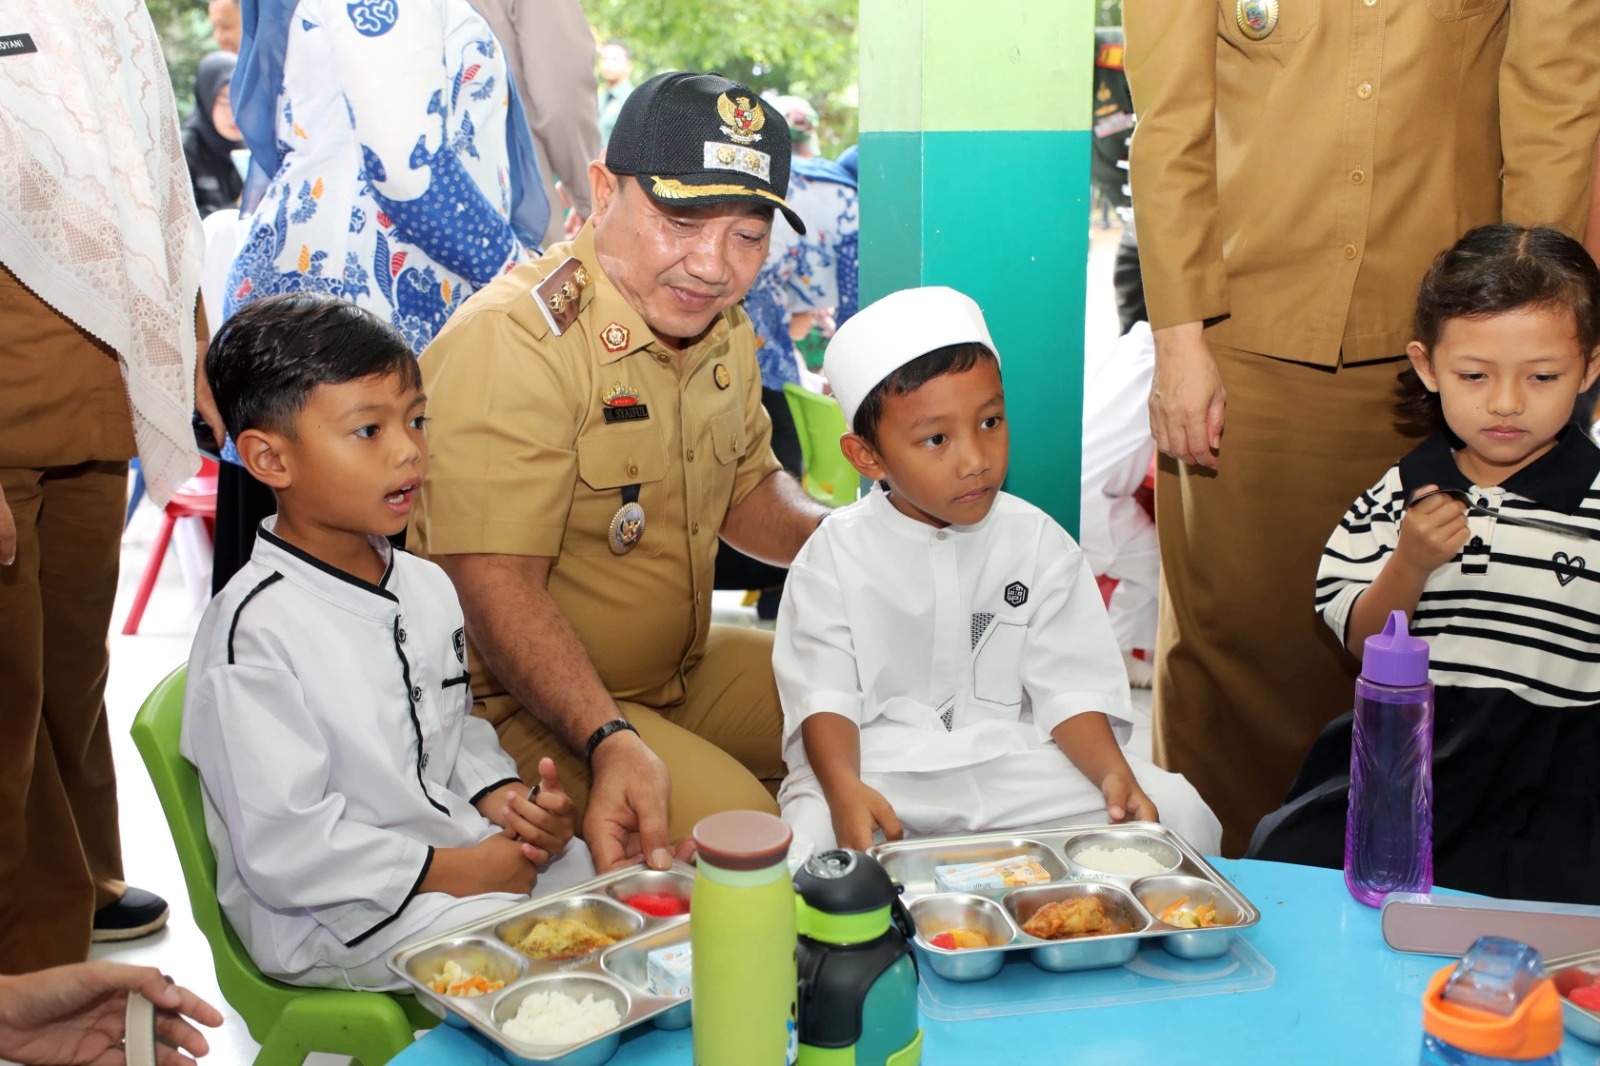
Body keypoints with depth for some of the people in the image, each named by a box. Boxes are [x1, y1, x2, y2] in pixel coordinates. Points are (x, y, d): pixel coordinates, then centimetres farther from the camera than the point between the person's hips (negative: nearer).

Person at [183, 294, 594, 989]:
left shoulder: (428, 588, 7)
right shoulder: (255, 628, -20)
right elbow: (282, 848, -22)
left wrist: (501, 797, -2)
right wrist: (448, 873, -18)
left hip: (461, 844, 8)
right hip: (328, 914, -8)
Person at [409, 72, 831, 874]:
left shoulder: (720, 327, 4)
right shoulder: (511, 343, -24)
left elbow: (747, 490, 18)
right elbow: (495, 586, -29)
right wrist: (611, 742, -41)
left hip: (685, 667, 9)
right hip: (514, 702, -9)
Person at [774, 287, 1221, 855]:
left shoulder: (1038, 542, 3)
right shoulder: (837, 553, -3)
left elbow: (1070, 688, 1)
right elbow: (824, 697, -8)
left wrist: (1112, 771, -18)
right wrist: (843, 787, -27)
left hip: (1012, 758, 3)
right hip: (879, 767, -2)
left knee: (1181, 815, -13)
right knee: (806, 838, -34)